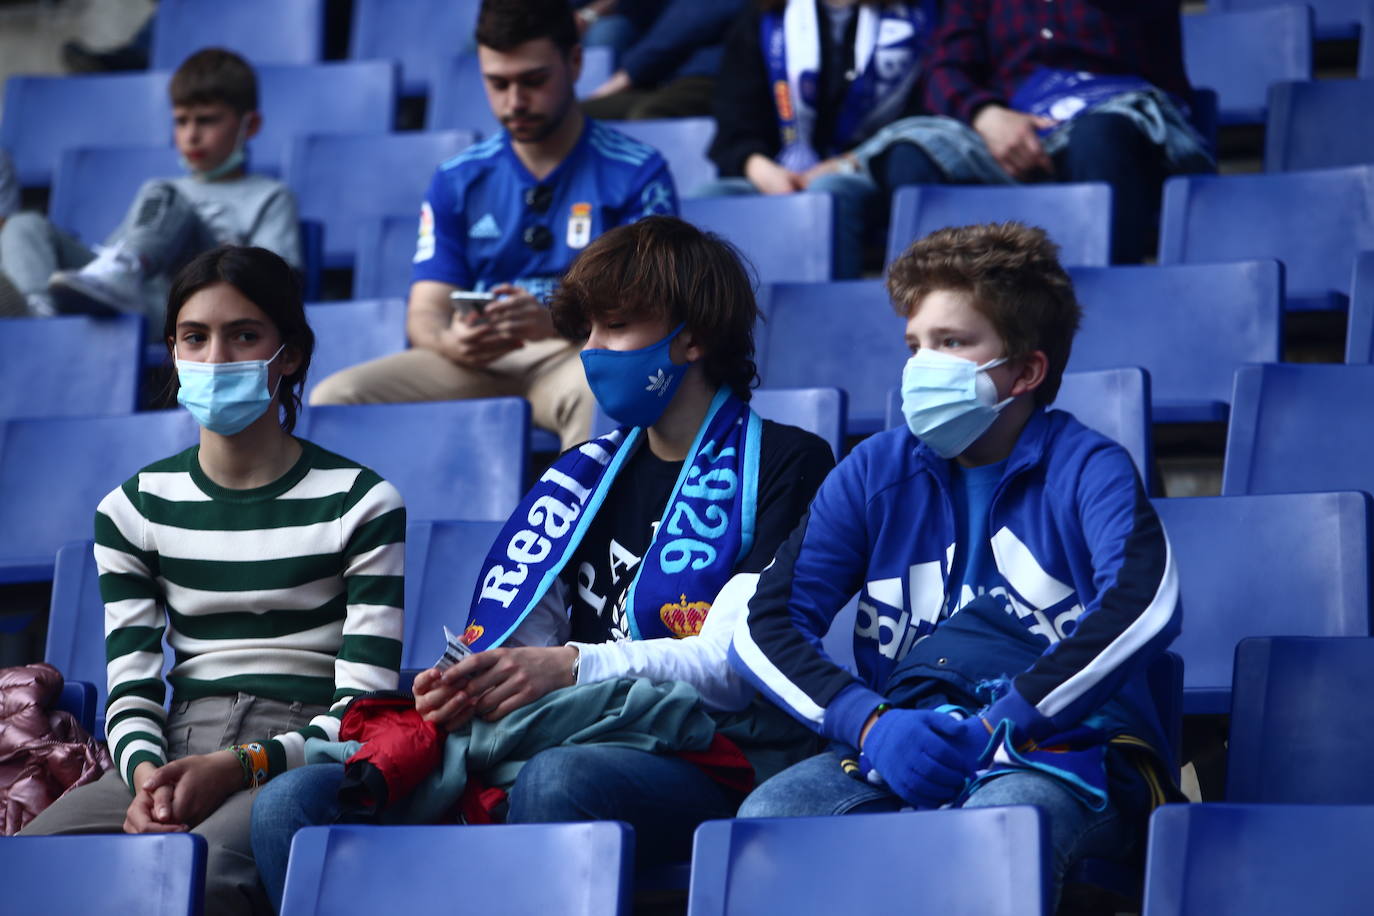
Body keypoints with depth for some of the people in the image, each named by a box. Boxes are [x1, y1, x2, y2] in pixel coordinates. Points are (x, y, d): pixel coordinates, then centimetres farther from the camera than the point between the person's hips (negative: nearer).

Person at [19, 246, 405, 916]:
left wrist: (240, 766, -19)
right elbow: (130, 690, 10)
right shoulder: (132, 510, 15)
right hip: (175, 755, 3)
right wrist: (146, 773, -15)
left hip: (300, 761, -3)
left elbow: (365, 703, -3)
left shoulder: (361, 504, 4)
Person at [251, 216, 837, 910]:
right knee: (294, 804, -17)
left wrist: (573, 666, -19)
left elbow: (734, 663, -6)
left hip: (716, 764, -6)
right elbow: (523, 640, 16)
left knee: (558, 781, -42)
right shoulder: (589, 474, 26)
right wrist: (463, 686, -8)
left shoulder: (786, 464, 6)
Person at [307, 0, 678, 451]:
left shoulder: (637, 173, 3)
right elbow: (426, 309, 8)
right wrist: (450, 341, -18)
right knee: (336, 397, -22)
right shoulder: (457, 181, 15)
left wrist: (554, 323, -27)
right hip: (474, 365, 4)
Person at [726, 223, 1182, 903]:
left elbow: (1146, 604, -17)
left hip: (1061, 746, -4)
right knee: (766, 818, -29)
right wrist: (872, 724, -11)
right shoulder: (876, 471, 18)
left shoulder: (1086, 469, 5)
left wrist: (996, 726, -22)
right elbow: (763, 623, 9)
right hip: (902, 745, 4)